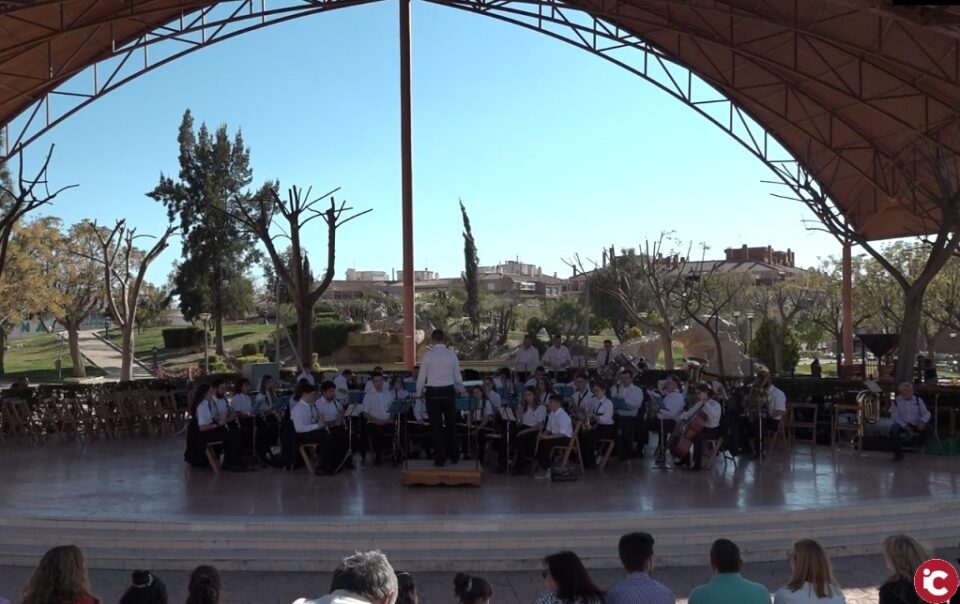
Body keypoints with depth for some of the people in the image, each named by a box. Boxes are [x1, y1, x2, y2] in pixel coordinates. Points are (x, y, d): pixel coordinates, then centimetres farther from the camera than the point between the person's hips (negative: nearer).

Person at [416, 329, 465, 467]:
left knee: (436, 426, 8)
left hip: (433, 393, -1)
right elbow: (458, 377, 4)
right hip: (448, 392, 1)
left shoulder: (427, 355, -6)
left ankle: (439, 459, 12)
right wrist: (460, 390, 23)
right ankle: (454, 456, 25)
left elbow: (421, 377, -3)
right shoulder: (452, 354, -2)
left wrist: (419, 393, 13)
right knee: (451, 424, 16)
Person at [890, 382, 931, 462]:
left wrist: (922, 421, -25)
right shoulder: (897, 401, -2)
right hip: (902, 425, -1)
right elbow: (894, 416, -5)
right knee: (893, 430, -32)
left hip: (916, 425, 2)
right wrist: (905, 426, -18)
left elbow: (926, 413, -2)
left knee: (926, 428, -28)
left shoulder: (918, 400, 3)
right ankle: (898, 454, -13)